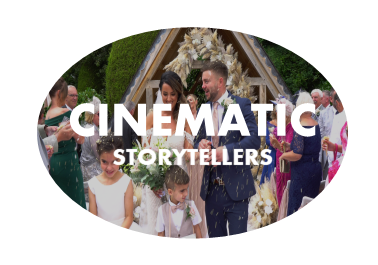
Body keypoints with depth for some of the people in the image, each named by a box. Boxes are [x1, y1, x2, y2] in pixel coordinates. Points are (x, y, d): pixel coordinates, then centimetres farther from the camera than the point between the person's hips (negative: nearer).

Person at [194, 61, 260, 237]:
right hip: (211, 188, 5)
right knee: (215, 237, 12)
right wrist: (200, 144, -6)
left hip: (235, 187, -5)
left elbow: (254, 139, -12)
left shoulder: (241, 104, -4)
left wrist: (226, 150, -24)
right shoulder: (203, 110, 13)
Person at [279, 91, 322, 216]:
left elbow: (297, 154, -23)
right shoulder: (316, 125, 8)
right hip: (316, 168, 9)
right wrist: (288, 146, 15)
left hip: (302, 172, -8)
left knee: (297, 208, -2)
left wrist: (283, 155, -5)